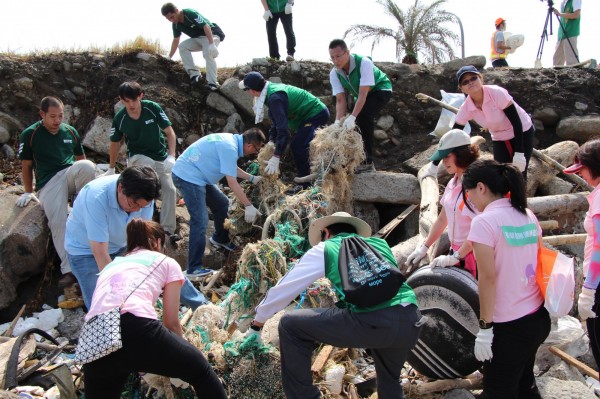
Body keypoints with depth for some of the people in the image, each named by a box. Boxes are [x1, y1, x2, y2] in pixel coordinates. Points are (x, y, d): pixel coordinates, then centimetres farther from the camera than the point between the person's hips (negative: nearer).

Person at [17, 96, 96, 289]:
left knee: (88, 165, -34)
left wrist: (85, 173, 9)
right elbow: (26, 165, 11)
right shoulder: (29, 135, 5)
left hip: (71, 175, 3)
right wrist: (28, 192, 11)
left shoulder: (70, 131, 15)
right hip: (48, 183, -2)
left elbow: (80, 157, 24)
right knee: (58, 222, -26)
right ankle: (68, 269, -27)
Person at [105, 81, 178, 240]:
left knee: (170, 189, -4)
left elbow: (170, 133, -12)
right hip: (138, 156, -2)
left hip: (161, 157, 2)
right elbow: (115, 143, 2)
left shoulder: (153, 108, -17)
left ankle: (168, 229, 8)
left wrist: (171, 156, -24)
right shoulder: (119, 119, -14)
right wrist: (111, 169, 10)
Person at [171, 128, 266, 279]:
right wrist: (249, 206, -16)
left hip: (196, 176, 10)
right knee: (200, 221, -16)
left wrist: (252, 178, 20)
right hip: (188, 176, -10)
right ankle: (194, 269, -15)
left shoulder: (231, 140, 6)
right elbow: (232, 183, -22)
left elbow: (232, 168, 23)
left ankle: (220, 239, 44)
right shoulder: (230, 148, -24)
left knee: (222, 203, 21)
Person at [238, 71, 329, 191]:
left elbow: (283, 128, -32)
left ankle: (307, 187, -10)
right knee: (299, 145, 16)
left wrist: (276, 158, -33)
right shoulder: (271, 89, 3)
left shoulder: (275, 97, -27)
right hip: (316, 113, 10)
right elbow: (276, 120, 12)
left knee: (298, 146, -16)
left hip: (316, 114, -10)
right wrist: (271, 141, 3)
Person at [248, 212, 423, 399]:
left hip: (371, 322, -5)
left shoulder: (324, 248, 18)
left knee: (290, 326, 14)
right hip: (411, 321, 6)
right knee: (389, 379, 35)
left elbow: (281, 290, 24)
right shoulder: (380, 243, 30)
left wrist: (256, 324, 38)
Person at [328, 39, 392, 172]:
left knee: (363, 116, -28)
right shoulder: (334, 73, -17)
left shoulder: (364, 63, -34)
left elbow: (363, 94, -39)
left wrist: (352, 117, -50)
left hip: (380, 89, -7)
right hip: (361, 94, 7)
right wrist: (338, 121, -37)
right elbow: (340, 100, -21)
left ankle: (368, 162, -26)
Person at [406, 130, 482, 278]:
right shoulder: (453, 184, 8)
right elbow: (442, 219, 16)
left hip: (474, 254, -7)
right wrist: (424, 247, 13)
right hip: (456, 252, 7)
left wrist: (455, 257, -19)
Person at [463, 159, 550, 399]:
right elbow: (537, 264, 12)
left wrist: (485, 327, -15)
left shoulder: (484, 221, -17)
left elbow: (488, 278, -20)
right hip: (539, 318, 8)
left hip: (508, 326, -8)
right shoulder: (528, 216, 5)